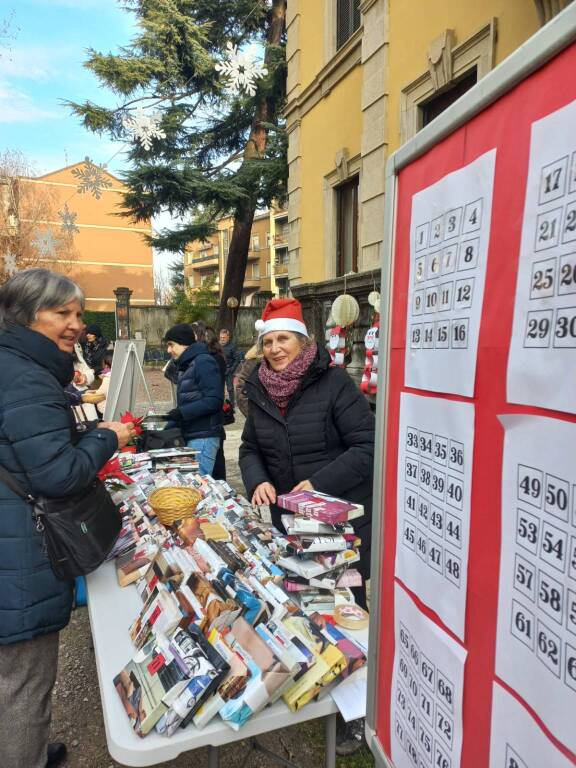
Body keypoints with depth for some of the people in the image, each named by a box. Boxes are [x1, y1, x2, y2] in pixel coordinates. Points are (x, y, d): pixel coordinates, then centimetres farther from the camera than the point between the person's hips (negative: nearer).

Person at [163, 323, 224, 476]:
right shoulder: (185, 365, 18)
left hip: (203, 437, -9)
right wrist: (168, 429, 16)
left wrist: (182, 412, -20)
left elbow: (214, 400, -19)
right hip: (190, 436, 9)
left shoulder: (203, 362, -10)